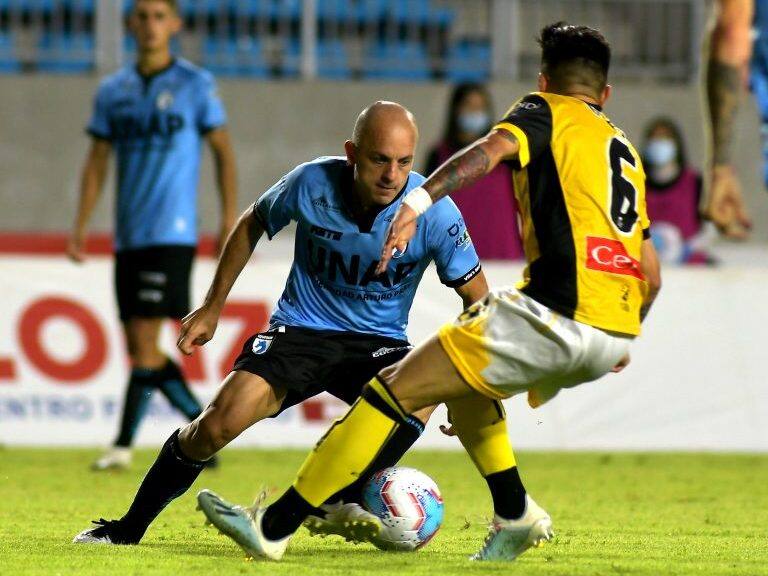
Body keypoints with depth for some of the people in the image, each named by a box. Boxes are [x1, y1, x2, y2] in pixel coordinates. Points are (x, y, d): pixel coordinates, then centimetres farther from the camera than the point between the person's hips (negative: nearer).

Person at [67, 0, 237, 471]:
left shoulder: (196, 85, 0)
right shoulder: (113, 92, 11)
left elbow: (223, 150, 4)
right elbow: (98, 160, 14)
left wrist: (231, 220, -2)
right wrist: (81, 227, 6)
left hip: (172, 233, -5)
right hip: (128, 237, 5)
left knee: (145, 339, -12)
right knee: (139, 348, 5)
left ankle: (124, 445, -10)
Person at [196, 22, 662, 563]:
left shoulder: (547, 113, 9)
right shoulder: (626, 149, 27)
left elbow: (493, 149, -16)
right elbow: (651, 275, 25)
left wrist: (419, 201, -27)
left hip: (556, 315, -7)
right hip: (616, 335, 7)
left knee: (395, 389, -3)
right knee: (468, 383, 32)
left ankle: (274, 527, -6)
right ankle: (517, 515, 19)